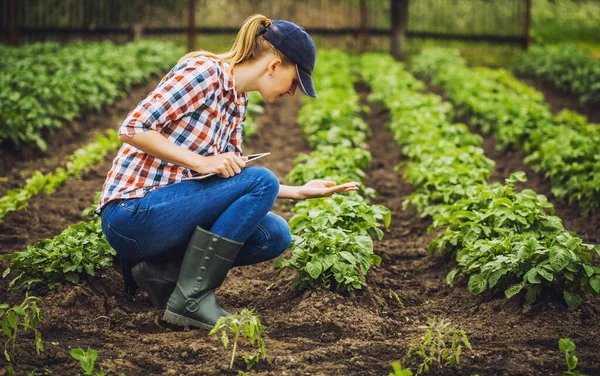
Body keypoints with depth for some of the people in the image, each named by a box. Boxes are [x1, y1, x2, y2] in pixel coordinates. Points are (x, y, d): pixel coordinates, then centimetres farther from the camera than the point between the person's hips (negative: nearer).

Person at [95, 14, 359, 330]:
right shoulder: (203, 71, -14)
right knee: (262, 181, -19)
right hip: (132, 212, -9)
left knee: (275, 235, -1)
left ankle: (161, 270, 2)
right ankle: (190, 299, -16)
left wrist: (299, 192, 14)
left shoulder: (238, 101, 13)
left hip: (165, 211, 9)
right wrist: (201, 162, -22)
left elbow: (231, 176, 18)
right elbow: (133, 128, -19)